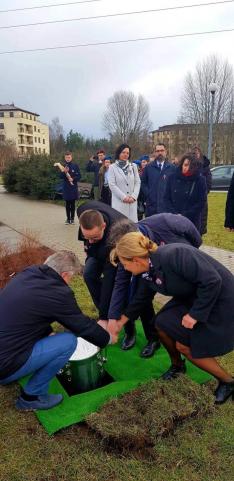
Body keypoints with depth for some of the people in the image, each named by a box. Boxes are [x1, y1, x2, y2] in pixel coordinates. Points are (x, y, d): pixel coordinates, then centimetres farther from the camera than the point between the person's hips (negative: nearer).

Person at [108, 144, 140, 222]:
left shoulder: (133, 166, 14)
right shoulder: (113, 167, 4)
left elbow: (138, 182, 9)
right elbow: (112, 185, -4)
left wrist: (134, 196, -7)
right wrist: (123, 197, -12)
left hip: (132, 202, 3)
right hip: (119, 201, -3)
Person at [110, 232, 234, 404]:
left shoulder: (172, 255, -33)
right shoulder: (149, 271, -5)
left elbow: (212, 281, -31)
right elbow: (141, 298, 13)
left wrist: (195, 314, -22)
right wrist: (121, 322, 21)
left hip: (219, 299, -8)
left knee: (185, 346, -4)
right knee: (163, 324, 1)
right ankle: (177, 366, 28)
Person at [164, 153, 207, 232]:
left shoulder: (200, 180, -3)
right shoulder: (173, 178, 3)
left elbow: (201, 203, -4)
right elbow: (166, 198, 5)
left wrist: (184, 216, -12)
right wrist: (173, 214, -8)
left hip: (192, 221, -2)